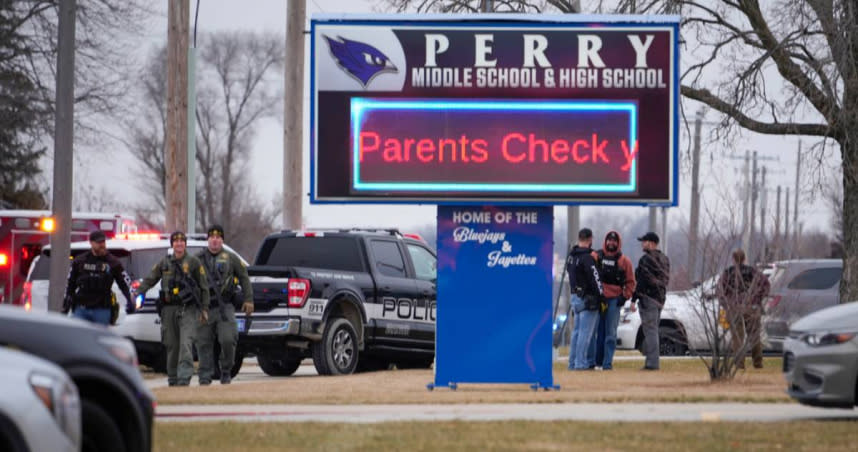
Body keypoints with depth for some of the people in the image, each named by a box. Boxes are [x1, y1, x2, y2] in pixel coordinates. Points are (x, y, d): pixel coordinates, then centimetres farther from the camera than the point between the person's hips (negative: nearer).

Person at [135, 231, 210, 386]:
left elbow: (204, 287, 6)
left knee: (185, 344, -16)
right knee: (171, 345, 6)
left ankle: (184, 378, -21)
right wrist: (137, 294, -6)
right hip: (169, 309, 3)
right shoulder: (164, 263, 13)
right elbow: (149, 280, 11)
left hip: (188, 309, -3)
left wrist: (204, 309, 1)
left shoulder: (194, 263, 5)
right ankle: (173, 379, 16)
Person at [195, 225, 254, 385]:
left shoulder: (231, 258, 10)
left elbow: (244, 277, 13)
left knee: (228, 340, -13)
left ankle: (226, 372, 6)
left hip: (224, 306, -1)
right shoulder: (198, 259, 12)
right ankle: (205, 376, 7)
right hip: (204, 307, 1)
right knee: (204, 343, 0)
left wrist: (248, 299, 4)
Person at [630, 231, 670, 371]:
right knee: (653, 330, 14)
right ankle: (651, 361, 15)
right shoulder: (665, 260, 15)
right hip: (660, 299, 9)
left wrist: (634, 299, -15)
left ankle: (652, 363, -13)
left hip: (648, 297, -9)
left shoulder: (646, 259, -13)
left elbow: (641, 281, -17)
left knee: (650, 330, -9)